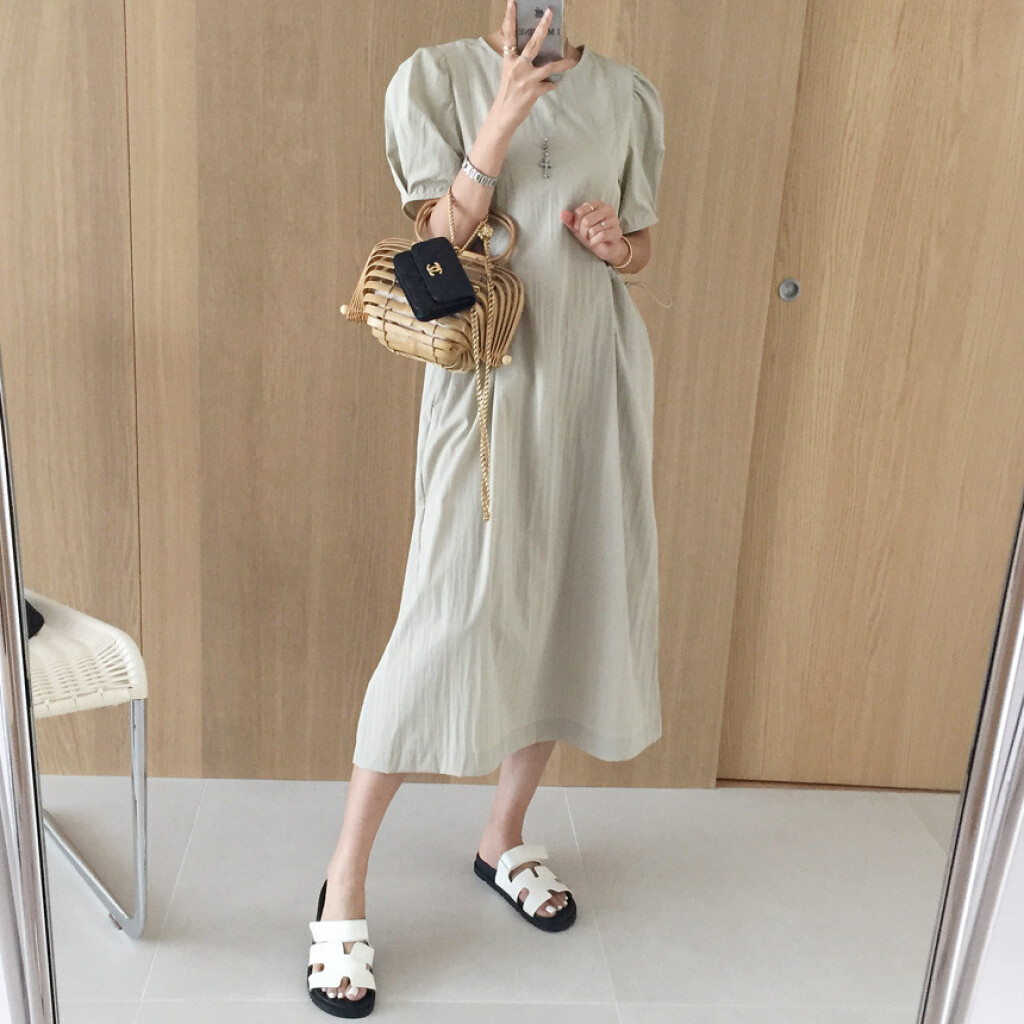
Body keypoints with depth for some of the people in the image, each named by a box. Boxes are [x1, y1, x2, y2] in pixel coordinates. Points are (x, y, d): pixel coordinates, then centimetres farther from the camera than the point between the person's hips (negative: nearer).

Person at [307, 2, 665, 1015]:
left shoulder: (626, 94, 12)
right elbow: (440, 246, -7)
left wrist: (617, 243, -4)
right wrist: (500, 126, -19)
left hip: (597, 375, 5)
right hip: (489, 374, -4)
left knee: (570, 608, 8)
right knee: (452, 616, -10)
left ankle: (504, 837, 29)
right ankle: (345, 882, 6)